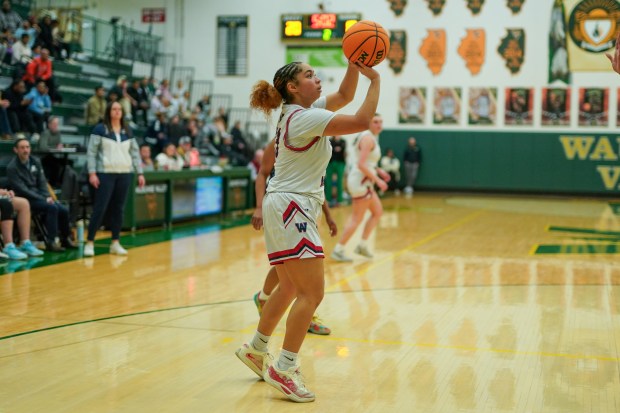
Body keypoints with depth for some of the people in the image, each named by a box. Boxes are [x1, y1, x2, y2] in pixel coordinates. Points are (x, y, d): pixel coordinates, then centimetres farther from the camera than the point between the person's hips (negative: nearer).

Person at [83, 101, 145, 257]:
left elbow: (135, 153, 14)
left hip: (125, 174, 4)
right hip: (105, 174, -4)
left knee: (118, 209, 7)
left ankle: (115, 243, 14)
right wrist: (92, 173, -12)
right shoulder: (100, 129, -2)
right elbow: (91, 152, -4)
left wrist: (140, 173, 8)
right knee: (100, 208, -6)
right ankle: (89, 242, 0)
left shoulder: (128, 131, 12)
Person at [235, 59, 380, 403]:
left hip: (286, 208, 10)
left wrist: (353, 65, 8)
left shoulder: (303, 110, 13)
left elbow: (344, 96, 22)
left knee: (290, 288, 19)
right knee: (312, 293, -10)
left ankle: (255, 349, 31)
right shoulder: (303, 117, -15)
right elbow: (361, 121, -21)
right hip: (291, 208, -10)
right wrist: (375, 81, -10)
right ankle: (283, 369, -6)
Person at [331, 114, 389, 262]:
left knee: (377, 212, 16)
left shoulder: (371, 138, 15)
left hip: (364, 182, 10)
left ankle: (362, 245, 20)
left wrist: (378, 171, 13)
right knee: (357, 218, -5)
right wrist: (377, 180, -22)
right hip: (361, 181, -10)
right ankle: (338, 250, 1)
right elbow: (361, 164, -24)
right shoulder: (368, 138, -15)